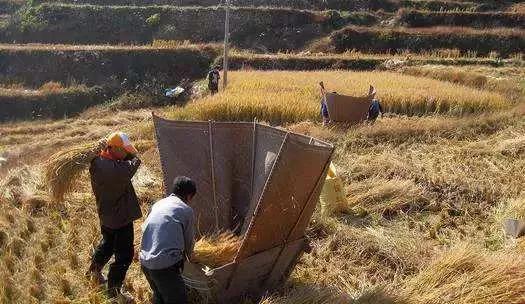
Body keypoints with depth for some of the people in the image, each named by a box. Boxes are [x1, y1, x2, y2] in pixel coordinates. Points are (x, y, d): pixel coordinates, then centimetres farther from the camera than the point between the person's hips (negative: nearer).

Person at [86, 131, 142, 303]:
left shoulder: (96, 163, -6)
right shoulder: (116, 169, -32)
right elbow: (134, 161, -17)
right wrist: (129, 154, 1)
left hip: (105, 216, 9)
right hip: (121, 218, -9)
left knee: (107, 243, 32)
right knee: (124, 254, 5)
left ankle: (94, 271, 52)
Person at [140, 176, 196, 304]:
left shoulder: (158, 204, 18)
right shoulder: (186, 210, 1)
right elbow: (188, 240, 12)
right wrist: (189, 256, 36)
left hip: (145, 261, 7)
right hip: (165, 264, -7)